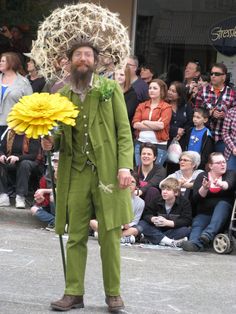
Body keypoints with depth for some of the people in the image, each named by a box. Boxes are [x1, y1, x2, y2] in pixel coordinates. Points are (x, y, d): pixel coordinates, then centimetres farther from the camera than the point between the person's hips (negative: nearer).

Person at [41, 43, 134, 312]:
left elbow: (124, 130, 0)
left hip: (107, 171, -2)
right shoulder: (62, 94, 11)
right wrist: (50, 142, -3)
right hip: (76, 172, 3)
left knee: (109, 235, 1)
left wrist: (125, 166, -10)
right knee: (76, 236, 4)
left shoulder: (110, 88, 3)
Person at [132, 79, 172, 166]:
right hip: (140, 143, 4)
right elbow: (135, 124, -2)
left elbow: (161, 125, -15)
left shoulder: (166, 107, -1)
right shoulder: (142, 106, 10)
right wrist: (154, 126, -10)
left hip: (159, 145, -4)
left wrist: (144, 122, -5)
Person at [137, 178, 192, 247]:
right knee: (141, 224, -21)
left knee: (186, 230, -34)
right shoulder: (157, 200, 0)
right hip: (157, 230, 3)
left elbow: (187, 221, -21)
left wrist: (167, 223, -30)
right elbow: (146, 214, -3)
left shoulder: (184, 202, -11)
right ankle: (167, 241, -37)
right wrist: (153, 219, -28)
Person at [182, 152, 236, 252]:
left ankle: (208, 234, -51)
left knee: (222, 203, -31)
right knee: (197, 224, -27)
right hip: (204, 213, 1)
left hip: (223, 213, -1)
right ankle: (194, 243, -59)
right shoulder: (202, 176, 9)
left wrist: (221, 184, -44)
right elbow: (195, 199, -2)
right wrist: (204, 188, -22)